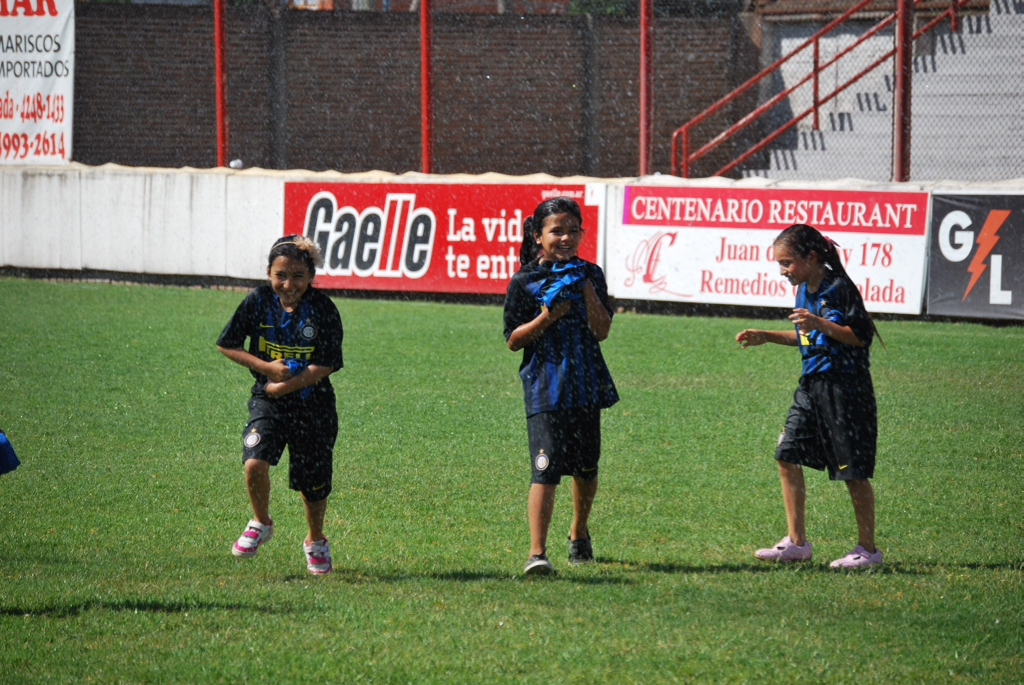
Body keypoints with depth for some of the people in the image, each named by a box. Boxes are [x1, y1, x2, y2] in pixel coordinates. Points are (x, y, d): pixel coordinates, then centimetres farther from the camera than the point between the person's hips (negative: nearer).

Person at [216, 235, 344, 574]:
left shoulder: (323, 309, -12)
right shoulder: (258, 301, -7)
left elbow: (325, 365, -12)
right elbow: (228, 345, 2)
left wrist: (285, 386, -19)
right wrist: (267, 367, -11)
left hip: (313, 405, -1)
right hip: (267, 404, 1)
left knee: (312, 481, 9)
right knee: (255, 463, -22)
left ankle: (315, 541, 37)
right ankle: (261, 523, 7)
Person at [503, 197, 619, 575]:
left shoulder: (591, 275, 7)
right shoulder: (525, 282, -2)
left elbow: (601, 331, -2)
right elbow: (513, 340, -1)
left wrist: (587, 289, -12)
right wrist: (547, 318, -15)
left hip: (585, 386, 4)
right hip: (544, 386, -4)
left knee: (586, 468, 15)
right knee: (546, 468, -16)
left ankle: (579, 532, 41)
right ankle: (537, 552, -20)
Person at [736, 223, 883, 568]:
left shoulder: (839, 288, -14)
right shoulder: (804, 290, 12)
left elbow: (860, 336, -16)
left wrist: (820, 323, -26)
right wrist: (766, 337, 18)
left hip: (844, 386, -9)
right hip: (812, 384, 9)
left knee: (853, 471, -2)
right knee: (788, 456, 4)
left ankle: (867, 548, 8)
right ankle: (796, 542, 10)